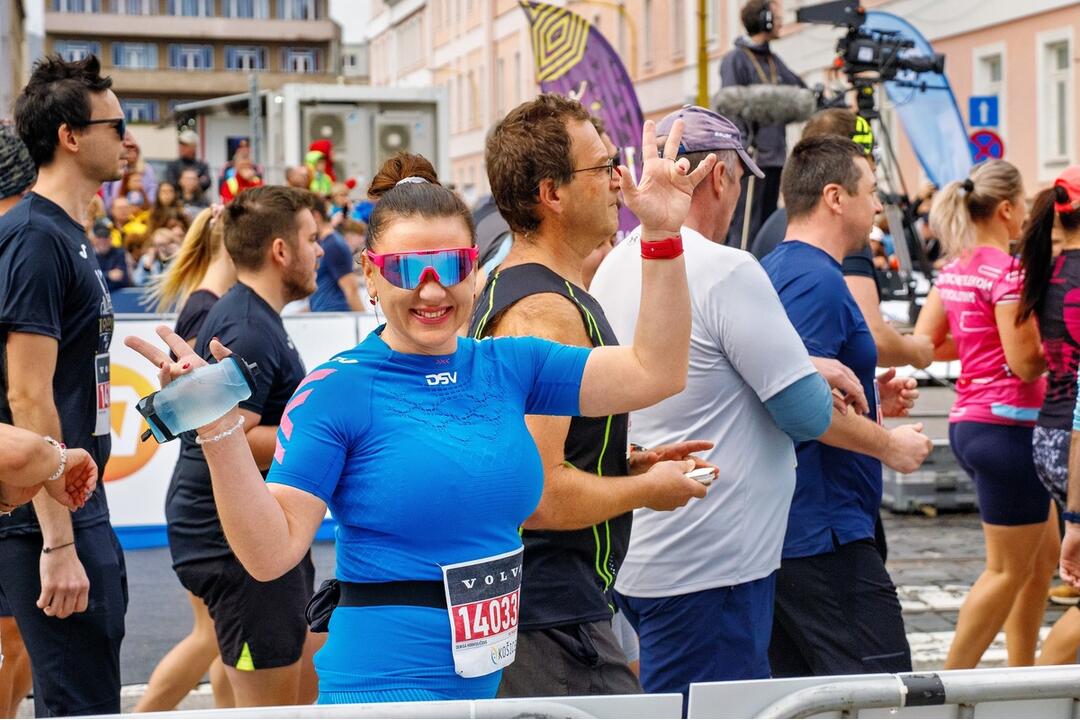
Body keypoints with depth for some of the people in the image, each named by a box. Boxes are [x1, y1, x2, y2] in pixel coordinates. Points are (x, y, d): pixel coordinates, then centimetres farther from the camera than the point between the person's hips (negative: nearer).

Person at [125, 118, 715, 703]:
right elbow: (270, 552, -15)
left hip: (491, 675, 5)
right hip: (387, 682, -5)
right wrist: (221, 429, -27)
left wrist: (661, 235, -5)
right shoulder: (336, 390, -11)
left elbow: (654, 372, 2)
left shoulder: (507, 366, 3)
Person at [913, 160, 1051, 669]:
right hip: (1006, 425, -9)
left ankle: (1020, 675, 24)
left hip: (969, 421, 9)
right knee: (1009, 570, 1)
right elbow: (1026, 363, -20)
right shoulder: (1007, 270, -17)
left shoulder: (954, 269, 9)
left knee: (1043, 553, 19)